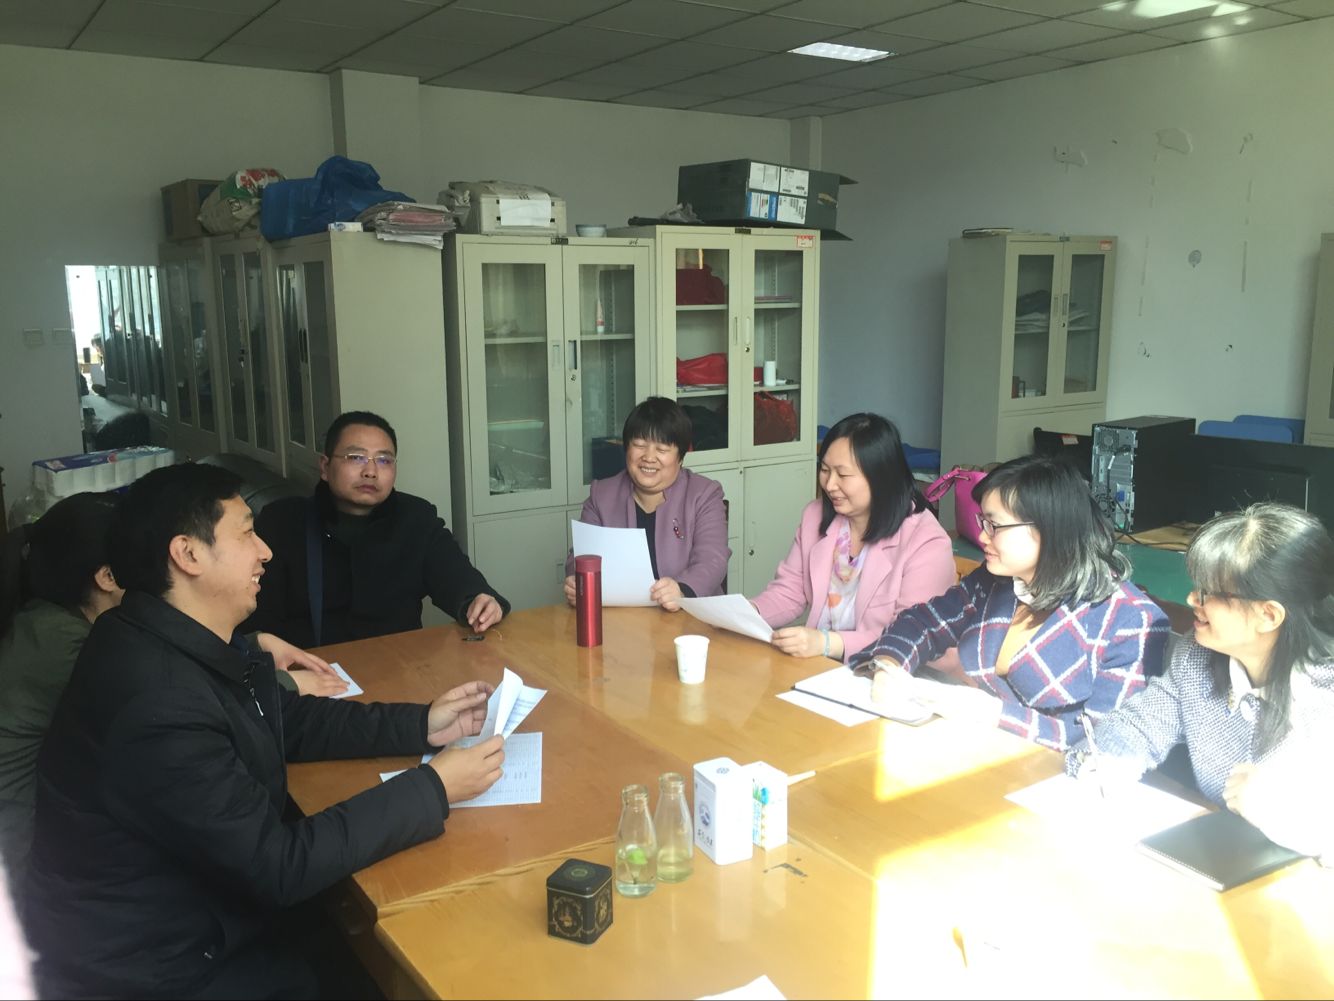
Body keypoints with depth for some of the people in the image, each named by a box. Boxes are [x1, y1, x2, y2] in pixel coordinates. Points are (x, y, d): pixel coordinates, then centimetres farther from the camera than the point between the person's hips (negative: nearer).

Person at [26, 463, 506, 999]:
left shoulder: (194, 644, -2)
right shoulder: (158, 704, -32)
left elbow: (291, 723, 11)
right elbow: (281, 866, -28)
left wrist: (420, 725, -1)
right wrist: (433, 788, -21)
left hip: (190, 921, 8)